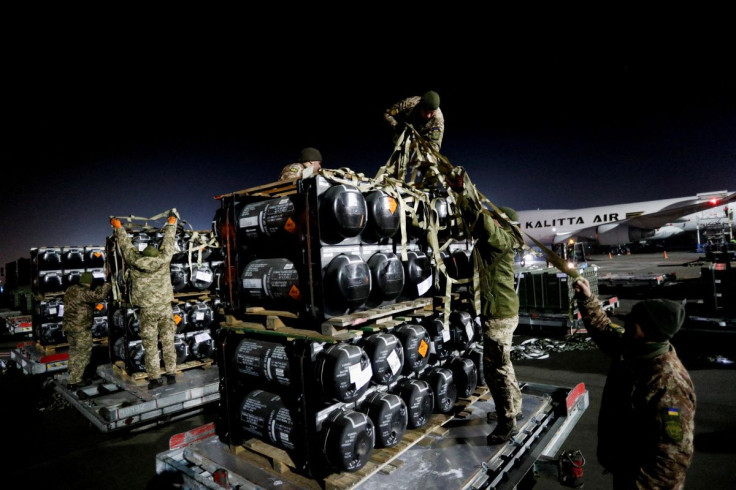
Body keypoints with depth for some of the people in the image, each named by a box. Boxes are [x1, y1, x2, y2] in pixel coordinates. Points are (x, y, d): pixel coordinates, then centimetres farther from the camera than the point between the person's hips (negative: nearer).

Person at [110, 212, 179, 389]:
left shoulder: (134, 261, -4)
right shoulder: (164, 258, -4)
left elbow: (126, 244, 11)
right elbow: (169, 241, 11)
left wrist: (118, 227, 26)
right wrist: (171, 223, 26)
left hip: (147, 310, -1)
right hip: (165, 308, 1)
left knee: (150, 345, 5)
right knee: (168, 342, 7)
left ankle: (154, 378, 7)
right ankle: (171, 374, 10)